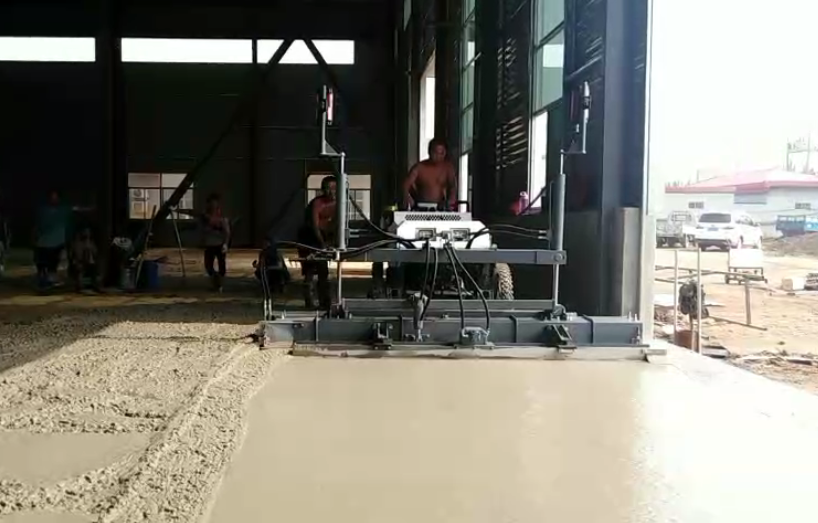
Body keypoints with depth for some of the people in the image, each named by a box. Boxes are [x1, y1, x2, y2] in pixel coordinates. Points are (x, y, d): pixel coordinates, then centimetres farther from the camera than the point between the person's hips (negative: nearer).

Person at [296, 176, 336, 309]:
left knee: (324, 272, 10)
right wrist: (323, 244, -46)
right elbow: (315, 226, -35)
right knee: (310, 272, -10)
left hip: (321, 237, 7)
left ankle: (325, 303, 18)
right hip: (308, 237, -7)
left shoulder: (335, 203, -6)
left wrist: (329, 242, -15)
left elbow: (334, 224, -3)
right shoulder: (317, 203, -26)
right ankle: (310, 304, -7)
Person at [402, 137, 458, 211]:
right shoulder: (419, 167, -3)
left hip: (440, 209, 2)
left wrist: (451, 199, -23)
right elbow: (406, 185, -11)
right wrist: (407, 197, -33)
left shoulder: (447, 167, 4)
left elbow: (453, 186, -1)